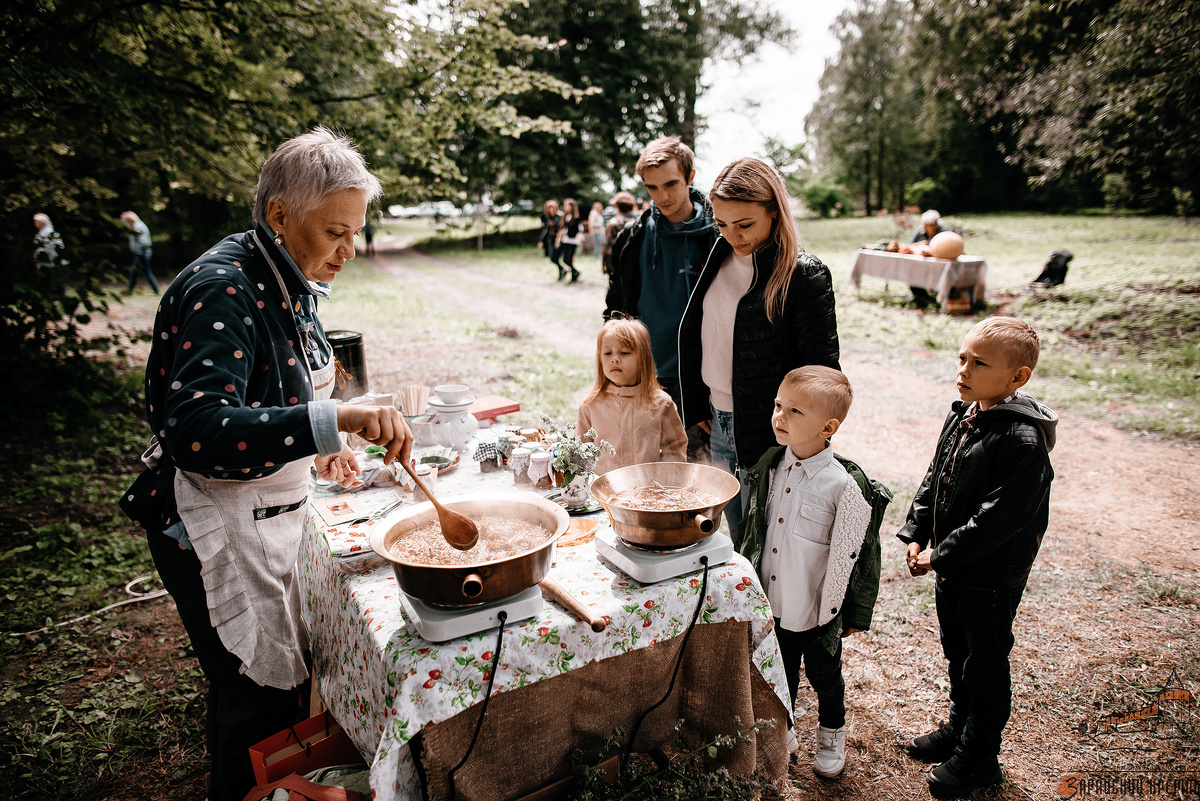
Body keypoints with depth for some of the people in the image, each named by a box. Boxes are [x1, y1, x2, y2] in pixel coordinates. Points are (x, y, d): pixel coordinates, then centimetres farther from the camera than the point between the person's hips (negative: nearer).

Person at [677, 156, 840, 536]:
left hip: (769, 434, -6)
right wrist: (696, 404, 12)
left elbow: (821, 370, -12)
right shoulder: (720, 256, 4)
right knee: (738, 544, 20)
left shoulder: (804, 274, -15)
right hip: (718, 425, 6)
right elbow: (692, 331, 13)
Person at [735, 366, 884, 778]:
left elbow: (846, 555, -15)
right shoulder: (770, 466, -7)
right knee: (780, 674, 23)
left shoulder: (845, 486, -24)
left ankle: (831, 737, 49)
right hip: (773, 602, 4)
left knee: (823, 675, 21)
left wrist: (842, 615, -7)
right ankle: (781, 733, 49)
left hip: (817, 609, -4)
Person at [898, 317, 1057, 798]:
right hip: (950, 567, 8)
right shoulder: (961, 418, 0)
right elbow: (935, 480, 8)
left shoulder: (1023, 442, -26)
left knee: (985, 667, 11)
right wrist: (916, 535, 0)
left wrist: (941, 556, -20)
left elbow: (998, 518, -26)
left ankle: (979, 758, 31)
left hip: (991, 579, -8)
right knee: (958, 655, 25)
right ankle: (959, 727, 46)